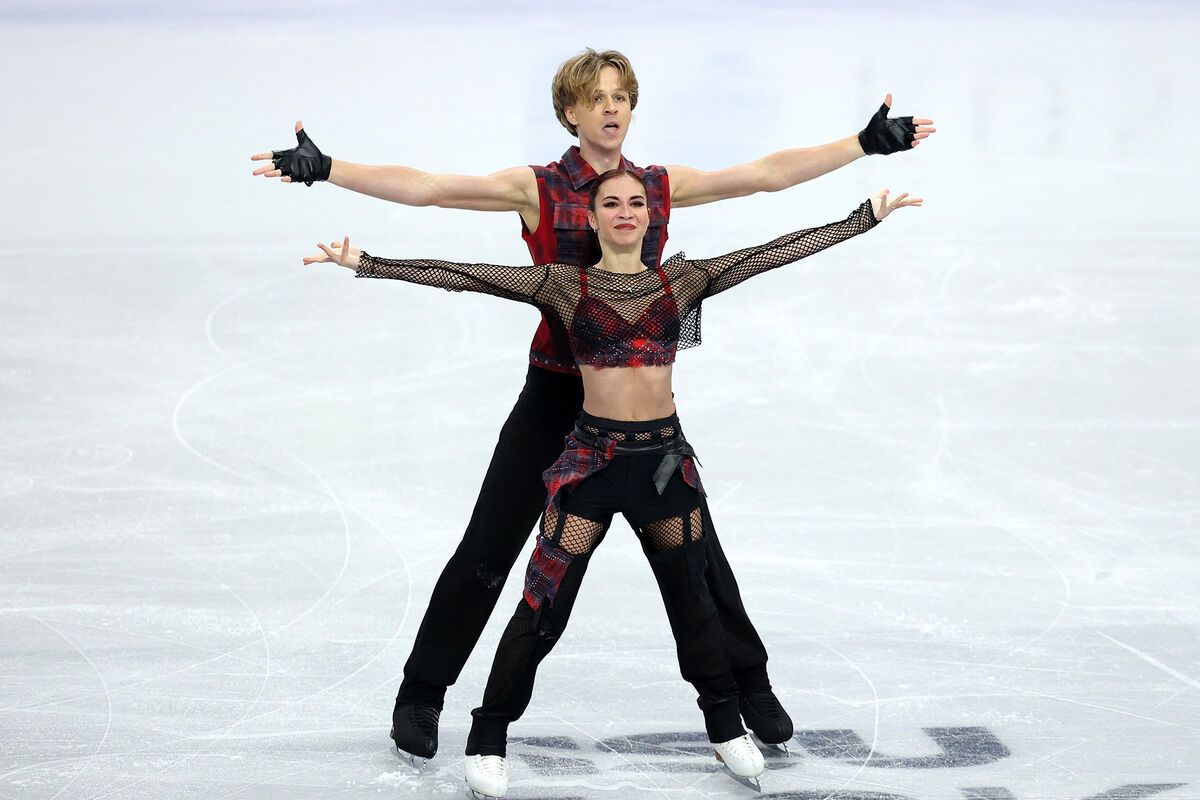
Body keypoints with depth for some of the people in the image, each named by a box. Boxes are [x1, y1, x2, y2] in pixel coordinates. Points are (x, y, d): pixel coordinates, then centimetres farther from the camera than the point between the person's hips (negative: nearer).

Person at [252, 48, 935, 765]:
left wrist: (868, 143, 0)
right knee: (487, 550, 1)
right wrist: (324, 168, -25)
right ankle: (421, 694, 16)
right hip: (557, 390, -2)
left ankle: (750, 685, 28)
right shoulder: (538, 189, -7)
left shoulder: (662, 187, 3)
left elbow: (767, 174, 3)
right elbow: (427, 188, -15)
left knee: (695, 546, 9)